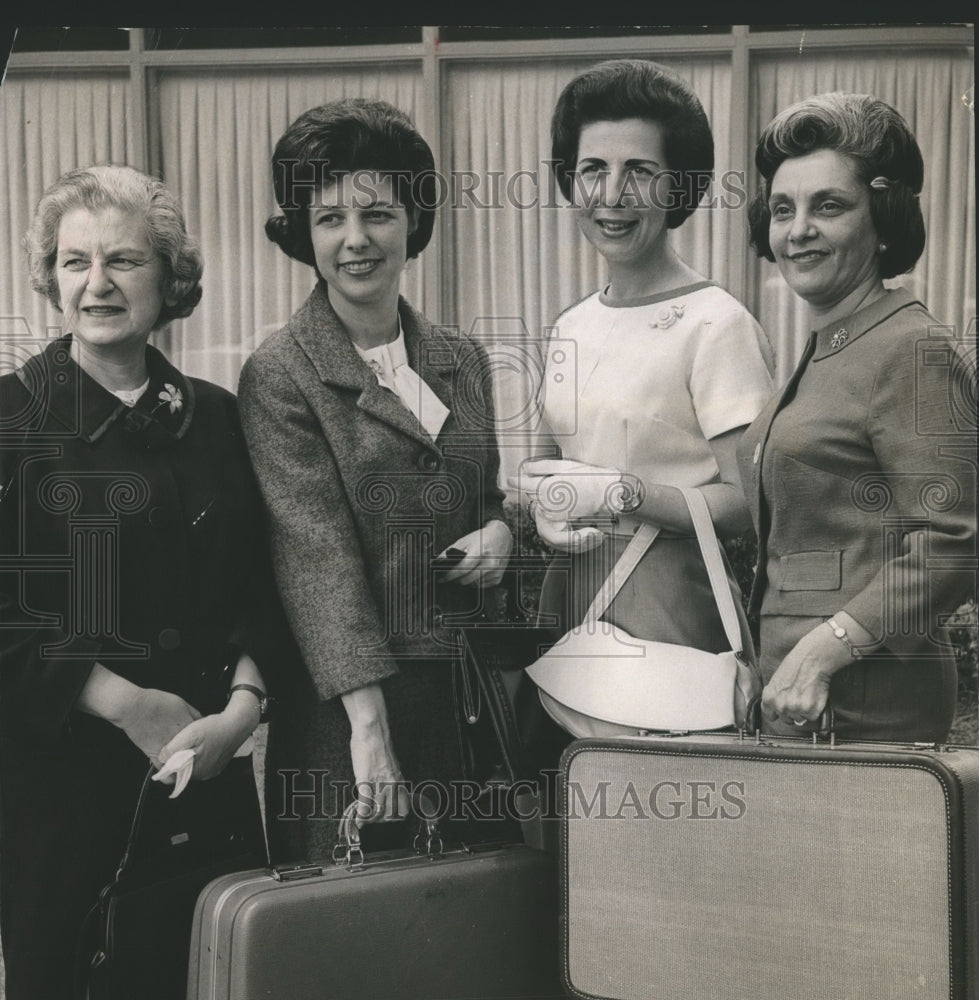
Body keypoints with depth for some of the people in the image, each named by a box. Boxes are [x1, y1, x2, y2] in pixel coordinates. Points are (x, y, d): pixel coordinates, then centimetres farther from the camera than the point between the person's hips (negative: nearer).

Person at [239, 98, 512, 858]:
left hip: (465, 694, 5)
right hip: (347, 708, -5)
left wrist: (500, 531, -1)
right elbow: (317, 553, -14)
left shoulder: (463, 362, 12)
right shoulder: (280, 376, -5)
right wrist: (369, 726, -22)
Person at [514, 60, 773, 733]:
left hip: (673, 610, -6)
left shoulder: (716, 325, -10)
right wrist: (547, 513, -3)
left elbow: (750, 503, -14)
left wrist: (618, 494, -19)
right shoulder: (573, 328, 11)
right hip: (570, 603, 6)